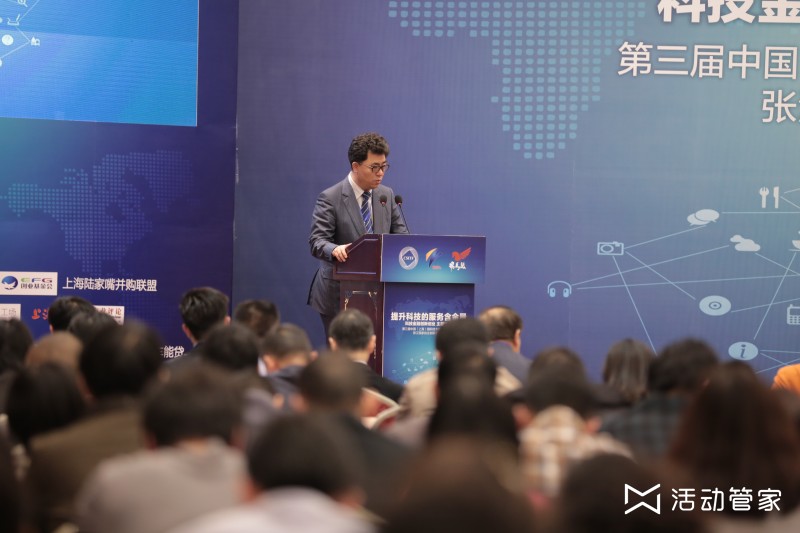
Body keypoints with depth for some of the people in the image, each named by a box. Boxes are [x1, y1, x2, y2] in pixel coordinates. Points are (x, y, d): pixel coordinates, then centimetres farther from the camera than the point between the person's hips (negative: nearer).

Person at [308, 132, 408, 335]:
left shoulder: (387, 195, 9)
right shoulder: (330, 198, -8)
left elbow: (400, 234, 11)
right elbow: (317, 241, -14)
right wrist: (334, 250, -37)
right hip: (338, 294, -4)